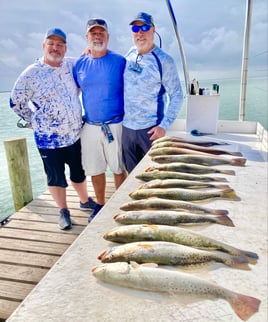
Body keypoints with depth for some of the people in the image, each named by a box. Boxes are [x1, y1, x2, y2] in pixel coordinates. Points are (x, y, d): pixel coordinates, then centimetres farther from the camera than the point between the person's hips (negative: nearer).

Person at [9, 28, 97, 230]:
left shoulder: (72, 65, -1)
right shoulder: (31, 74, -11)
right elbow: (16, 102, -2)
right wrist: (34, 121, 1)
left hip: (76, 134, 4)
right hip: (49, 139, -3)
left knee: (79, 172, 20)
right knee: (56, 177, 10)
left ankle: (85, 201, 42)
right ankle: (64, 211, 29)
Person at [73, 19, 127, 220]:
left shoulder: (119, 61, -4)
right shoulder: (80, 64, 5)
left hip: (115, 125, -3)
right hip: (90, 126, 3)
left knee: (118, 168, 7)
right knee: (95, 169, 12)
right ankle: (100, 205, 31)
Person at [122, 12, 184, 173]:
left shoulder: (164, 60, -10)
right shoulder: (130, 54, 5)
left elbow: (177, 96, -10)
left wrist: (164, 126, -17)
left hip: (151, 129, -5)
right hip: (127, 127, 5)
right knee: (132, 174, 17)